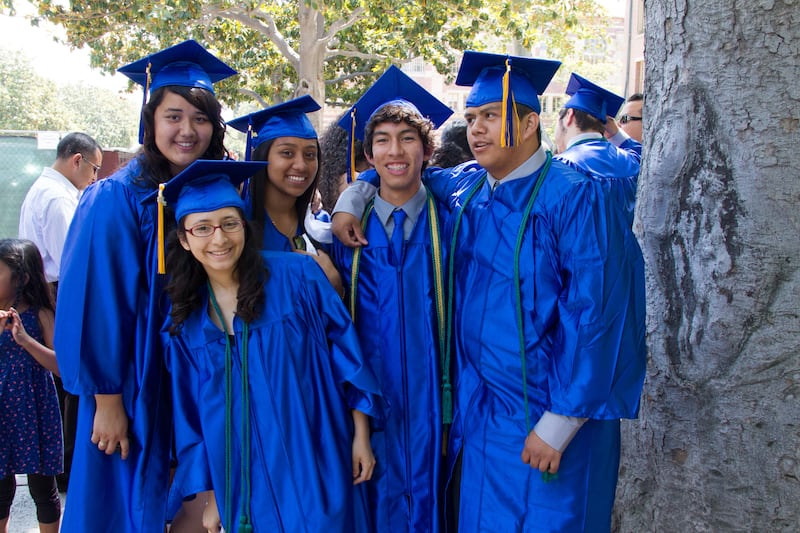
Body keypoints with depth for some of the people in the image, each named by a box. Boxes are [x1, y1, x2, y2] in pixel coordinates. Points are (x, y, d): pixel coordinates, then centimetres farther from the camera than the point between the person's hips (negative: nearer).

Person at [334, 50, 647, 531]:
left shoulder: (574, 198, -15)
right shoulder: (462, 187, 3)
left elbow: (594, 316, -19)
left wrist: (558, 424, -18)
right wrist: (350, 200, 1)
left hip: (550, 417, -5)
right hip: (479, 411, 6)